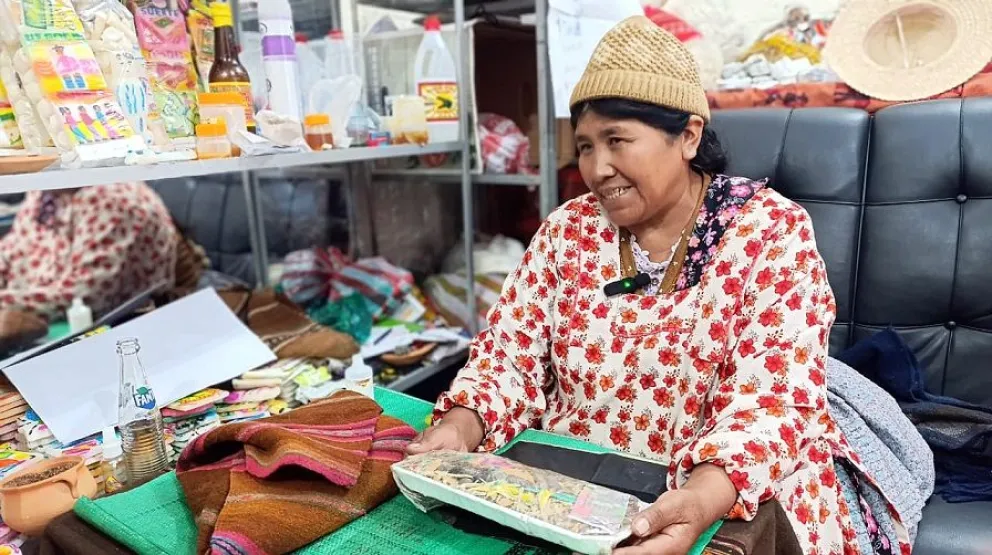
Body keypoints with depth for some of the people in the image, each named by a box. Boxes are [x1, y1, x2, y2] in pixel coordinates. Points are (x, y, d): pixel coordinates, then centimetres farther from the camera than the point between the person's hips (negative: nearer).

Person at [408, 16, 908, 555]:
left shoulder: (771, 230, -7)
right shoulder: (566, 231, 3)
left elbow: (772, 394, -16)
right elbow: (511, 355, 0)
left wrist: (702, 498, -33)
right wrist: (462, 426, -20)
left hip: (725, 489, -2)